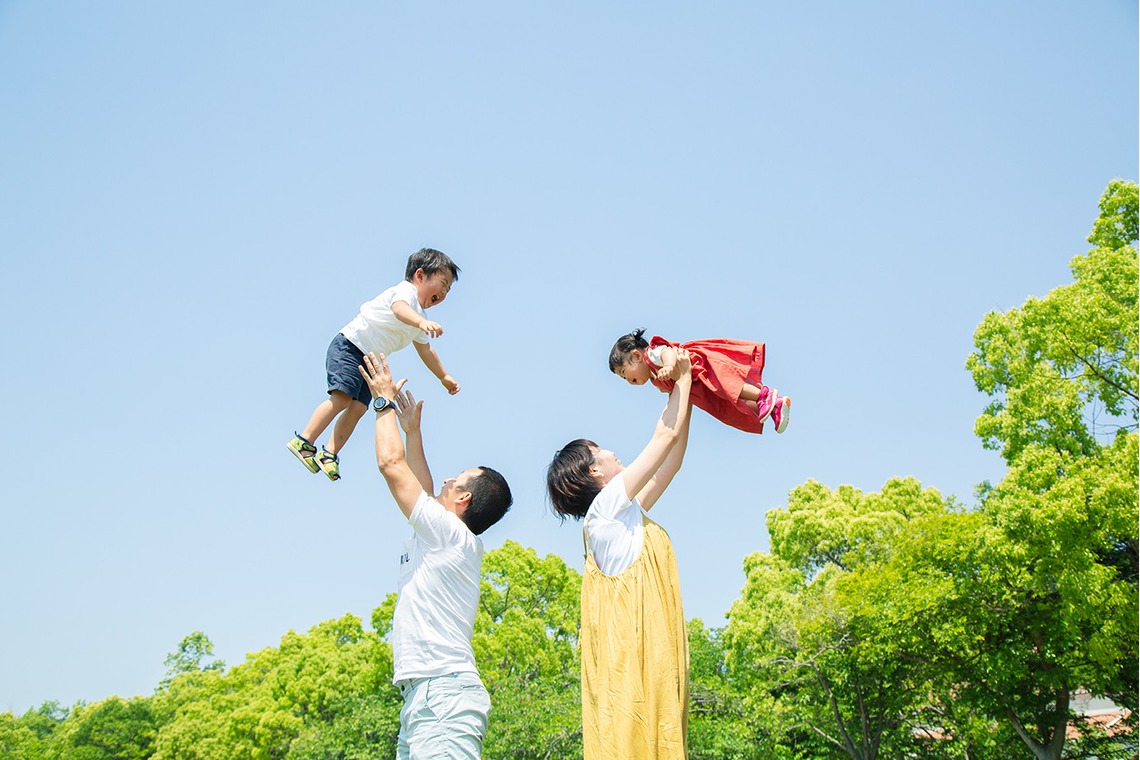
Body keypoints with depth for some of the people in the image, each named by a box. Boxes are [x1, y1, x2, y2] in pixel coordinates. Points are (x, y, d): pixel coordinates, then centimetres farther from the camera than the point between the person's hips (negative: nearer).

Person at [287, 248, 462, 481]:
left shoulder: (420, 318, 16)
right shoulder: (406, 290, -13)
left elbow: (425, 351, 31)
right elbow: (399, 308, -39)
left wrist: (444, 377, 36)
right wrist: (422, 322, -59)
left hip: (368, 361, 9)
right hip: (348, 346, -9)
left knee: (358, 407, -4)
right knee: (342, 398, -21)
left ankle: (330, 454, 1)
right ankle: (304, 441, -13)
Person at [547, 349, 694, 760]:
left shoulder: (626, 512, 22)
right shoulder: (606, 505, -3)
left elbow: (671, 462, 28)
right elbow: (666, 437, -1)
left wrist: (682, 388, 29)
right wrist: (682, 378, 11)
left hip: (650, 654, 9)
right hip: (632, 652, -9)